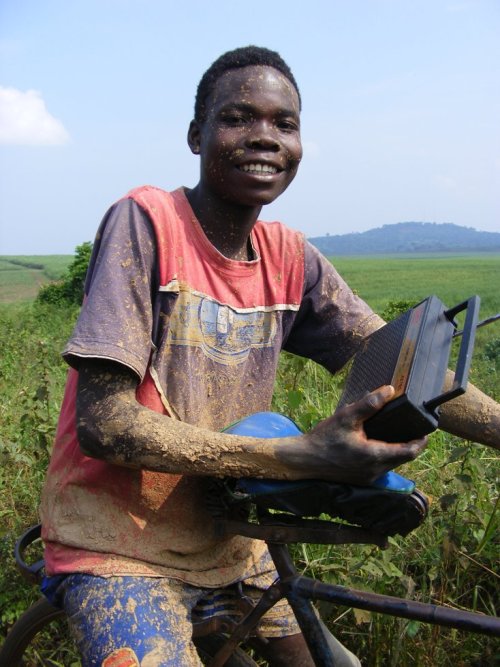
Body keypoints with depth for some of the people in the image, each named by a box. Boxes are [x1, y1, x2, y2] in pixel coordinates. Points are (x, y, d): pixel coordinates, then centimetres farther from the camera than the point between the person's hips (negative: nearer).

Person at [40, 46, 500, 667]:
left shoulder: (290, 259, 0)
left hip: (228, 543, 6)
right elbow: (103, 423, -24)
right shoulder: (145, 221, -17)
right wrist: (304, 457, -32)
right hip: (122, 554, -5)